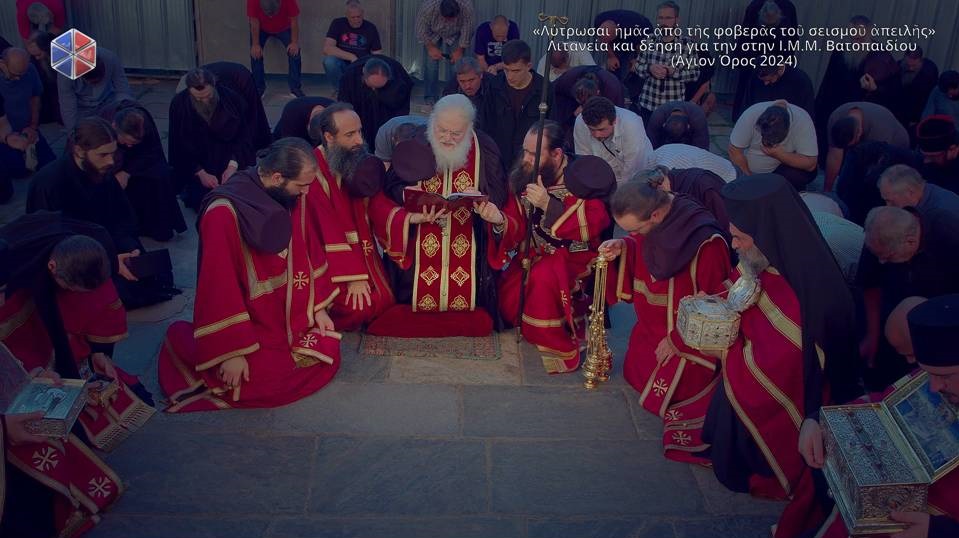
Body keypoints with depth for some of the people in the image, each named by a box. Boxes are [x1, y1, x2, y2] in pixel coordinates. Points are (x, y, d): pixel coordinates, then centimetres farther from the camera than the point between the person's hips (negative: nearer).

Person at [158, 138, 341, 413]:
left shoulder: (293, 198, -6)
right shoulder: (223, 214, -27)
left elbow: (309, 251, 8)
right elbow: (218, 287, -23)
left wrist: (319, 306, 7)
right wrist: (232, 352, -20)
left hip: (289, 315, 6)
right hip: (244, 322, -6)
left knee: (328, 355, -7)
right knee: (270, 382, -17)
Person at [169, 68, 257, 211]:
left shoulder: (232, 98, -15)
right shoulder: (179, 104, -13)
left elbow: (245, 134, -9)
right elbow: (178, 146, -7)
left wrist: (233, 165, -23)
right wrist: (200, 173, -18)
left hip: (229, 164, 1)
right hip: (195, 166, 0)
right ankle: (190, 188, 20)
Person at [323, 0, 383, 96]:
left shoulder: (371, 28, -2)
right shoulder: (338, 24, -6)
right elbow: (327, 48, -19)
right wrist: (351, 57, -25)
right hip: (342, 65, 0)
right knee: (329, 61, -33)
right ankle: (339, 90, -6)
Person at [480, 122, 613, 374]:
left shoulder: (582, 176, -15)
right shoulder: (521, 178, -2)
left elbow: (592, 227, -25)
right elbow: (517, 230, -4)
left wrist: (548, 205, -33)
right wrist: (500, 220, -28)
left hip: (574, 257, -5)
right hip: (537, 254, 5)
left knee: (543, 277, -33)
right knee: (508, 299, -15)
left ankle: (559, 348, -16)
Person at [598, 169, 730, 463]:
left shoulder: (706, 242, -33)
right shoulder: (650, 219, -12)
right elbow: (641, 246, 9)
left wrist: (677, 342, -16)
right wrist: (622, 248, -15)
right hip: (654, 324, 7)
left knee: (662, 392, -8)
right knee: (634, 372, 16)